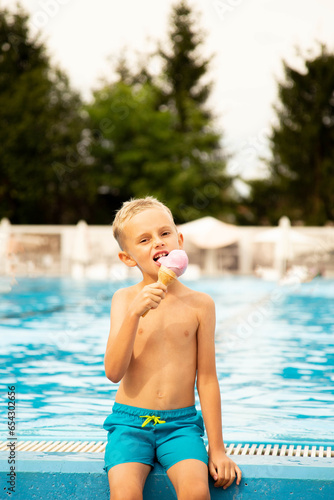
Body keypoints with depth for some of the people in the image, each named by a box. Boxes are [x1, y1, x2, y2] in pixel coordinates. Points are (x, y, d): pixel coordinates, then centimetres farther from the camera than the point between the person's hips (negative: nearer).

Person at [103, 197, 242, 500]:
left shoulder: (199, 304, 2)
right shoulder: (124, 299, 1)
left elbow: (207, 378, 5)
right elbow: (114, 372, -9)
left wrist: (217, 449, 4)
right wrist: (135, 313, -21)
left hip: (181, 422, 0)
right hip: (130, 420, 0)